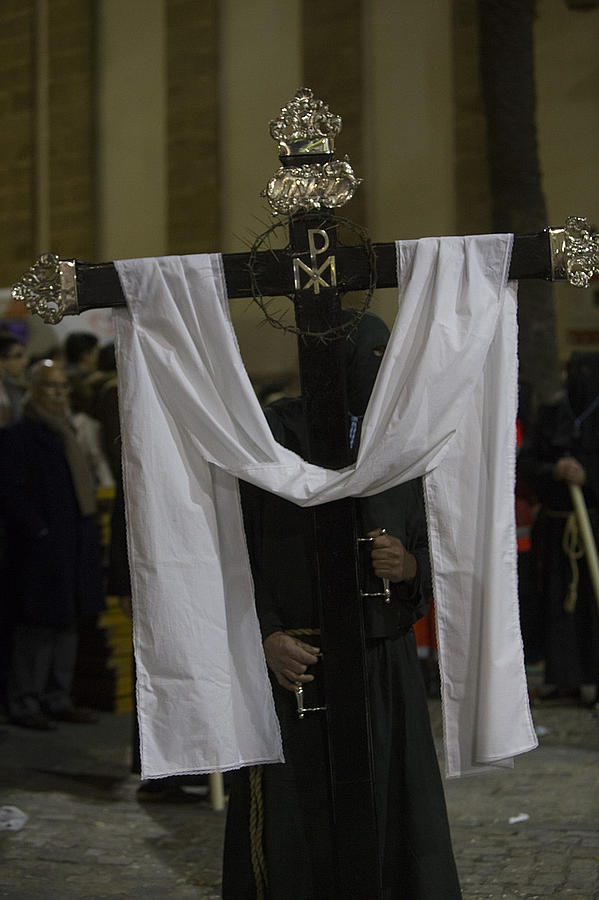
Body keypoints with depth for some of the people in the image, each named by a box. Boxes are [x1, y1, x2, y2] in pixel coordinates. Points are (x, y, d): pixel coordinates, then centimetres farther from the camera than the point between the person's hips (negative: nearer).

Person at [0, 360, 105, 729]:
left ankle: (58, 699, 20)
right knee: (37, 628, -4)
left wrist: (88, 531, 14)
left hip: (74, 547, 8)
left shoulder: (66, 433, 16)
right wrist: (38, 531, -17)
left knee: (67, 623, 12)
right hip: (40, 550, -8)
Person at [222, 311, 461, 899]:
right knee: (295, 824, -1)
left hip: (386, 667, 3)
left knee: (393, 818, 1)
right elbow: (238, 548, -3)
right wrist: (267, 635, -14)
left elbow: (432, 547, 13)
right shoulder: (271, 436, -2)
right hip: (295, 662, -3)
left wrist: (410, 565, -9)